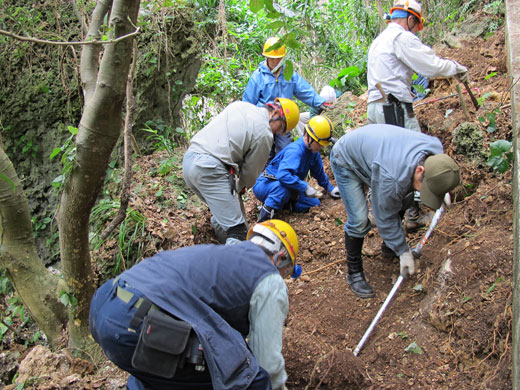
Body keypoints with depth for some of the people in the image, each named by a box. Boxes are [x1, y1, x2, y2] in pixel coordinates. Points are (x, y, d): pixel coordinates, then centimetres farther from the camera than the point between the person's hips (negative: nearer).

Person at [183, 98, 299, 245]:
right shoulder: (264, 134, -4)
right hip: (210, 169, -9)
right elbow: (251, 172, 5)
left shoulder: (240, 105, 18)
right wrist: (239, 188, 25)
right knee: (237, 231, -9)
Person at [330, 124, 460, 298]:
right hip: (346, 161, -8)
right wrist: (403, 252, -18)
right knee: (359, 221, -17)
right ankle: (354, 273, 1)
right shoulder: (392, 179, -43)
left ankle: (389, 245, 29)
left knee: (404, 199, 7)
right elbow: (386, 218, -27)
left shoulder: (436, 148, -20)